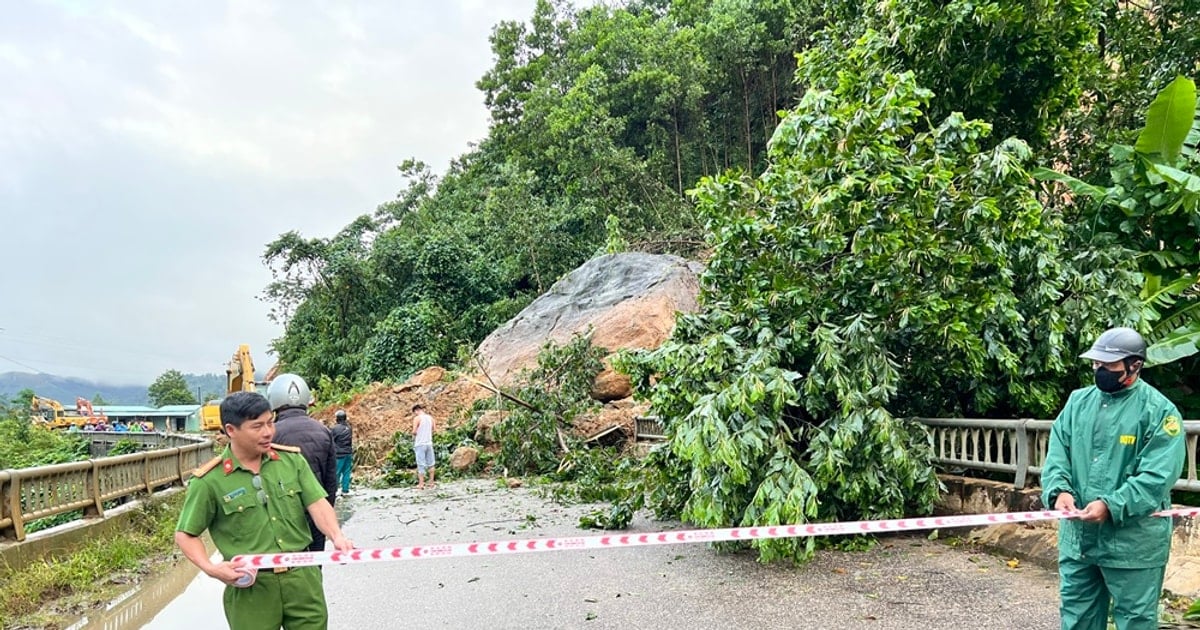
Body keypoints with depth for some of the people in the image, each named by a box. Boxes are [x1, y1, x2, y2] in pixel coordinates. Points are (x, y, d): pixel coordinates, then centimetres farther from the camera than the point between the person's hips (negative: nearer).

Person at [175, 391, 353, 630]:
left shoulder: (292, 460, 2)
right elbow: (185, 535, 2)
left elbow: (317, 504, -2)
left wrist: (337, 536, -20)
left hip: (302, 577, 3)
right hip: (250, 586, -2)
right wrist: (210, 568, -14)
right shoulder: (209, 481, -6)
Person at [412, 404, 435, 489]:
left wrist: (414, 434, 8)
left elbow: (414, 432, -13)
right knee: (430, 463, 13)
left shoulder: (417, 418, -9)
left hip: (420, 444, -5)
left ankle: (421, 484, 0)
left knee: (421, 464, -1)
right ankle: (431, 482, 16)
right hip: (429, 443, 5)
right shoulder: (430, 417, 8)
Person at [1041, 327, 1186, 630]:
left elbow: (1157, 477, -17)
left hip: (1133, 541, -5)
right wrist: (1059, 490, -16)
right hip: (1077, 535, 5)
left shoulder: (1159, 410, -8)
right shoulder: (1078, 401, 7)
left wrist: (1111, 506, -27)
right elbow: (1057, 454, 3)